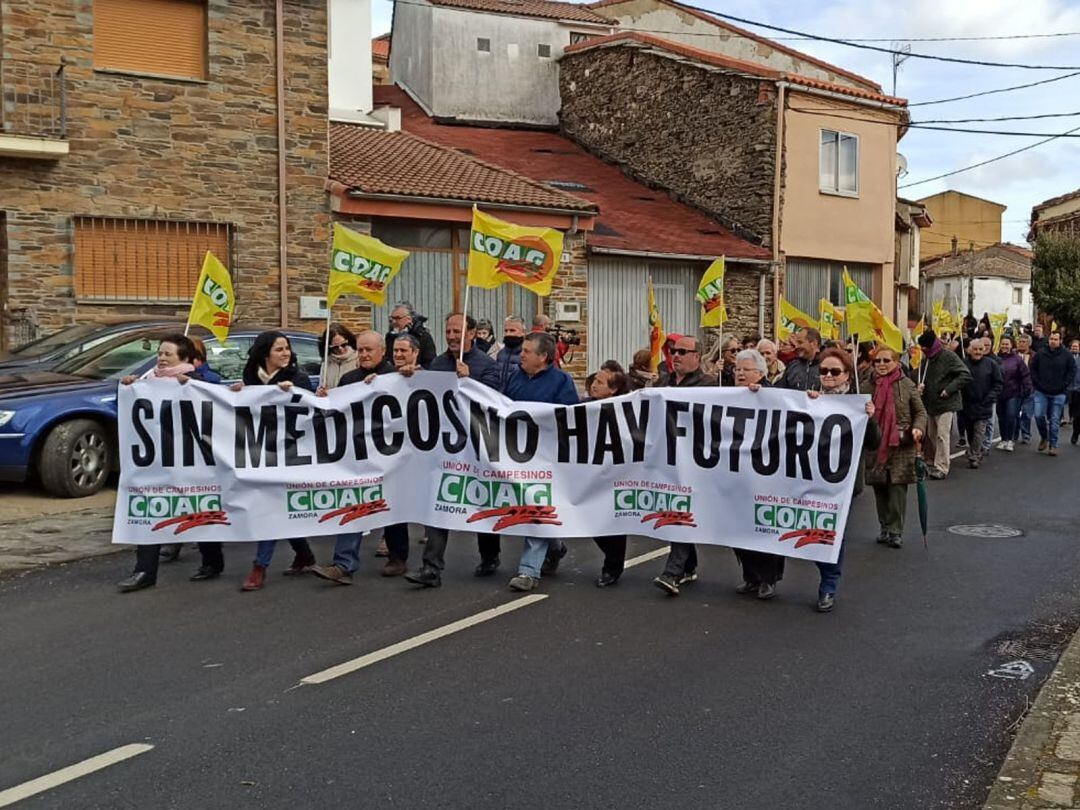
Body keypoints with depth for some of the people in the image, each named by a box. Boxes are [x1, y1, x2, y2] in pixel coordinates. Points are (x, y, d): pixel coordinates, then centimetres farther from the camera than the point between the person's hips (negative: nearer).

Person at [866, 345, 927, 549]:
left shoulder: (907, 385, -1)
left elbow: (920, 412, 5)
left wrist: (918, 427, -12)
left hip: (901, 446, -3)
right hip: (875, 446, 3)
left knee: (897, 487, -6)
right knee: (880, 489, 8)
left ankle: (896, 531, 1)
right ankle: (885, 527, 21)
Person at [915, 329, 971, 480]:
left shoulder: (949, 357, -11)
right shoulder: (927, 359, 9)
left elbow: (966, 375, -15)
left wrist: (949, 389, -20)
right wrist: (921, 385, 1)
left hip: (946, 402, -7)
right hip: (929, 403, 7)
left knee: (942, 435, -8)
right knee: (930, 435, 12)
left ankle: (941, 467, -4)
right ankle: (932, 462, 24)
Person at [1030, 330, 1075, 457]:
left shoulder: (1066, 355, -2)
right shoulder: (1040, 353, 0)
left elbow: (1072, 371, 3)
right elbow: (1033, 369, 8)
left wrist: (1064, 386, -5)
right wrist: (1037, 383, -1)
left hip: (1058, 394, -1)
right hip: (1041, 392, 1)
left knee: (1055, 420, 2)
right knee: (1039, 415, -9)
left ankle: (1053, 445, 10)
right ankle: (1044, 437, 16)